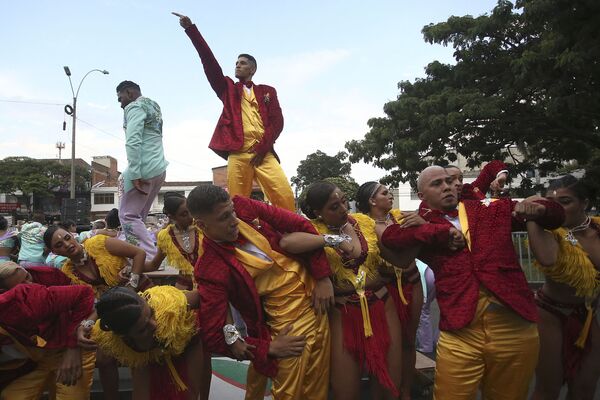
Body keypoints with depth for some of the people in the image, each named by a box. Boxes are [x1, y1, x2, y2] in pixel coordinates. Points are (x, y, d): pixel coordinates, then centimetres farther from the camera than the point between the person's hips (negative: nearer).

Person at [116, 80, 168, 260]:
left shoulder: (135, 107, -5)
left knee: (128, 216, -5)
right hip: (159, 168, 9)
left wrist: (135, 174, -22)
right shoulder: (153, 106, 24)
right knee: (137, 216, 12)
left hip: (144, 169, -9)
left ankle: (152, 260, -12)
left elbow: (133, 142, -18)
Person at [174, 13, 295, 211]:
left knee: (285, 196, -14)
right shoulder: (228, 88, 19)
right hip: (237, 153, 1)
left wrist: (262, 148, -6)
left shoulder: (267, 91, 17)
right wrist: (191, 29, -2)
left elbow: (277, 122, 7)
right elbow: (210, 62, 8)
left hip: (264, 153, 0)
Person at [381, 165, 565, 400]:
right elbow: (389, 237, -14)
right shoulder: (424, 226, 6)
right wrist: (443, 232, -13)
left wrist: (537, 209, -1)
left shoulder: (493, 209, 13)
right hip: (460, 333, -2)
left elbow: (555, 215, 22)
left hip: (515, 327, 3)